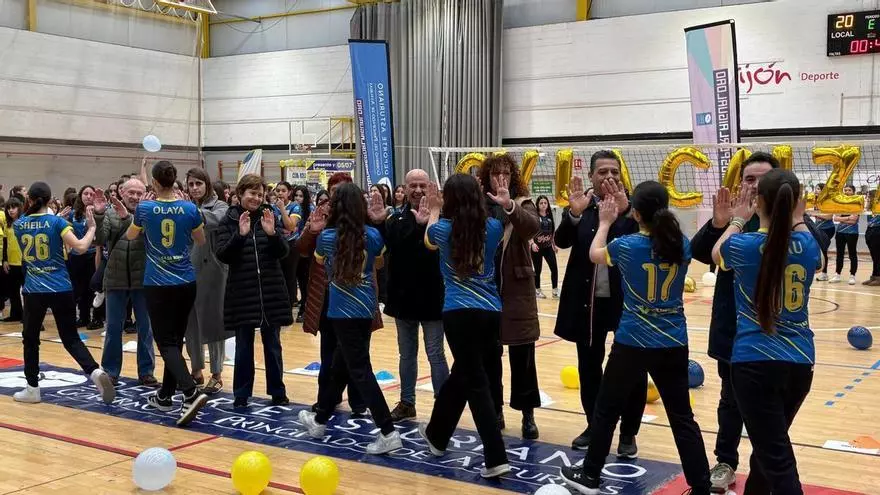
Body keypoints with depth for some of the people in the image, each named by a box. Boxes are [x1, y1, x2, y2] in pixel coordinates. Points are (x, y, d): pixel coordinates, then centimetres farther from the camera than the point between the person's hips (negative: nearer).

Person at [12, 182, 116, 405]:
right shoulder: (57, 222, -6)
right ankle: (96, 372, -15)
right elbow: (80, 247, -16)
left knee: (30, 339, 15)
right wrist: (91, 228, -2)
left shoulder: (19, 224, 4)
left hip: (34, 291, 1)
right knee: (71, 338, 5)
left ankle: (32, 388, 17)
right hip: (61, 289, -1)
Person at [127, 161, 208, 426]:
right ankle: (165, 396, 25)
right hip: (186, 282, 3)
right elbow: (200, 241, 12)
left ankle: (191, 393, -22)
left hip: (158, 284, -3)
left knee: (166, 342, -3)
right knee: (176, 339, 15)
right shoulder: (189, 208, -5)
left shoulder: (145, 208, -7)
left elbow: (130, 236, 11)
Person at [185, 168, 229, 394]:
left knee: (212, 322, 1)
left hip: (211, 272, -4)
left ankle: (216, 374, 11)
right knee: (190, 323, 12)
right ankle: (196, 370, 26)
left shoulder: (219, 206, -3)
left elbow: (214, 220, -26)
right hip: (187, 272, 5)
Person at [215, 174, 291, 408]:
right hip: (242, 292, -1)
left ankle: (278, 392, 19)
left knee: (272, 345, 10)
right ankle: (241, 395, 14)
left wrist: (272, 233, -20)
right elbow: (222, 255, -9)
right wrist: (240, 235, -22)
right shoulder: (229, 220, -1)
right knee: (243, 347, 5)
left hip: (271, 291, 1)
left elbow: (283, 252, -2)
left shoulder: (269, 216, 3)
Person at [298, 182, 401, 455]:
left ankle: (388, 432, -11)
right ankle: (320, 420, 34)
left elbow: (319, 260, 16)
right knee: (340, 365, 18)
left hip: (343, 309, -5)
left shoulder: (327, 236, -7)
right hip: (365, 307, 5)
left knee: (359, 370, -4)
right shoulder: (373, 235, -1)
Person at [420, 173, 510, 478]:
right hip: (491, 312, 4)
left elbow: (429, 241, 26)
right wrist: (507, 204, 25)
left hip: (460, 314, -4)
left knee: (476, 384, -2)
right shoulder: (492, 227, 4)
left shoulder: (443, 229, 0)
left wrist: (433, 211, 40)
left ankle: (497, 459, -7)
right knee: (461, 376, 18)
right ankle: (437, 435, 35)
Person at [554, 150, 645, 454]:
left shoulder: (632, 205, -4)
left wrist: (623, 212, -36)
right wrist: (574, 213, -29)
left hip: (626, 300, -2)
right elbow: (561, 242, -11)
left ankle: (628, 433, 20)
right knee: (589, 367, 14)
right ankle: (594, 426, 30)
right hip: (587, 301, 2)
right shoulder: (580, 206, 2)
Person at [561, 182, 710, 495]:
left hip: (632, 342, -3)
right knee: (682, 417, 8)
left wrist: (605, 223, 24)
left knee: (606, 410, 13)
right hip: (673, 343, 3)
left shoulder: (626, 246, -11)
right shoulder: (683, 246, -3)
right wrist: (660, 216, 22)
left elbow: (594, 255, 10)